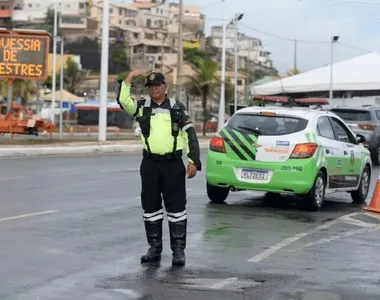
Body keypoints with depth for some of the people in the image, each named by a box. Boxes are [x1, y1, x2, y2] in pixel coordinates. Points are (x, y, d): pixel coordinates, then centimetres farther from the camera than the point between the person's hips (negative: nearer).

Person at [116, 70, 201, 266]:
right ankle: (154, 248, 17)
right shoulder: (142, 107, 8)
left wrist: (194, 161, -4)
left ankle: (178, 250, 5)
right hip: (150, 164, 2)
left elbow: (190, 135, 3)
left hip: (173, 164, -2)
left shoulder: (178, 108, 5)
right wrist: (128, 79, -13)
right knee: (150, 207, 7)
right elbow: (123, 101, -11)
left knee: (176, 207, -1)